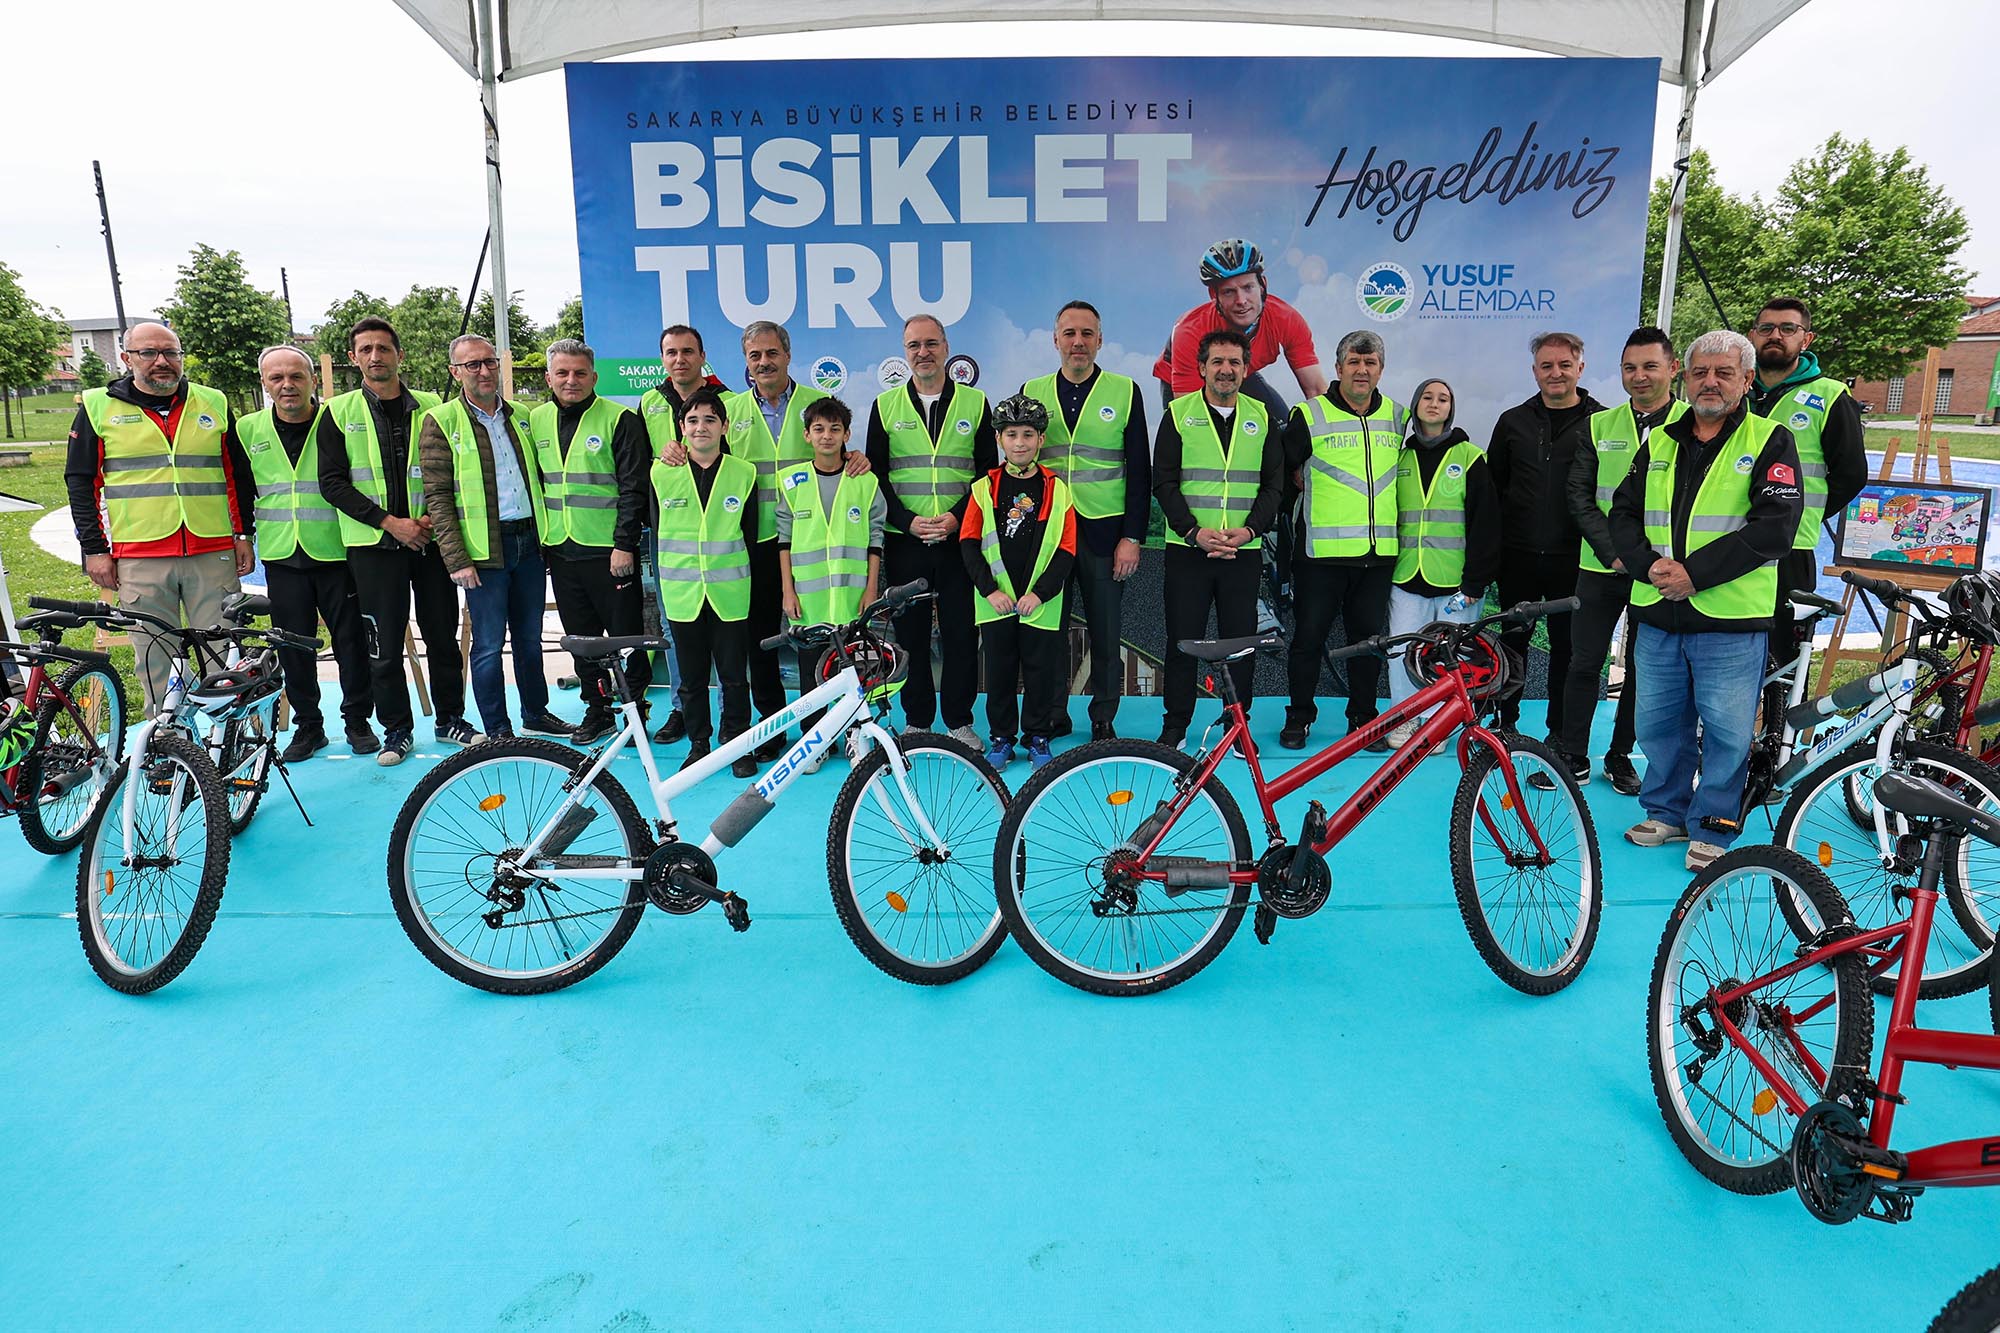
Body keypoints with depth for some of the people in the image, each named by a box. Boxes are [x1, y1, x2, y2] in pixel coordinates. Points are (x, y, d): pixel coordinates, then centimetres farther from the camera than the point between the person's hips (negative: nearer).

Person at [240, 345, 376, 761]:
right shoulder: (248, 429, 7)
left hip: (336, 552, -2)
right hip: (282, 556, 3)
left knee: (351, 640, 3)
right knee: (294, 646, 7)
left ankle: (357, 721, 18)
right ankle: (307, 726, 20)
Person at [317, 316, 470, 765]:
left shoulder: (429, 406, 7)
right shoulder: (338, 412, 3)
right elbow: (333, 482, -3)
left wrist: (435, 514, -7)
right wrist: (389, 522, -13)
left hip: (430, 539, 1)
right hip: (374, 544, -1)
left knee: (443, 635, 8)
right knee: (383, 645, 3)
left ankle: (450, 719, 22)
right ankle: (396, 730, 15)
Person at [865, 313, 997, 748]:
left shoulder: (975, 403, 7)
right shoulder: (885, 405, 8)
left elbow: (989, 471, 4)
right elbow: (876, 474, 6)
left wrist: (956, 517, -10)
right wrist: (908, 520, -9)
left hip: (961, 539, 0)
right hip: (904, 540, 1)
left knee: (961, 631, 2)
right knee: (910, 633, 6)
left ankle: (960, 720, 16)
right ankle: (917, 721, 18)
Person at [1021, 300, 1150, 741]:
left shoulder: (1124, 391, 3)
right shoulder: (1033, 392, 8)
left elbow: (1140, 470, 1)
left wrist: (1132, 537, -6)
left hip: (1104, 532, -1)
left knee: (1107, 634, 5)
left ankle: (1103, 721, 19)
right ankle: (1052, 717, 22)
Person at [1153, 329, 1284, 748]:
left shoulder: (1261, 416, 9)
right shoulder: (1178, 413, 3)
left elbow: (1274, 484, 8)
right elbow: (1163, 482, -2)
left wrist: (1250, 529, -9)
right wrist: (1195, 531, -14)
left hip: (1244, 552, 2)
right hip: (1187, 547, -1)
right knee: (1182, 638, 4)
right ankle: (1175, 725, 17)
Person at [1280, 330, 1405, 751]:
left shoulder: (1399, 417, 12)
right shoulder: (1309, 416, -1)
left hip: (1378, 554, 3)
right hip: (1321, 553, -3)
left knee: (1368, 638, 8)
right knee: (1309, 637, 2)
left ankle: (1363, 719, 22)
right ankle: (1299, 717, 18)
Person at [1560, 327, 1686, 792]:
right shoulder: (1599, 425, 5)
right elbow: (1580, 496, 1)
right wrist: (1613, 551, -11)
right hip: (1602, 565, 1)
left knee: (1643, 666, 9)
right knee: (1585, 662, 5)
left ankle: (1621, 756, 23)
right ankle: (1572, 756, 16)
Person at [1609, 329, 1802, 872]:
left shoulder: (1770, 441, -1)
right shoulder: (1659, 443, 12)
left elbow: (1774, 526, -12)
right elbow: (1624, 513, 9)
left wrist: (1695, 573, -19)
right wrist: (1648, 564, -10)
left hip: (1730, 622, -4)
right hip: (1657, 617, 4)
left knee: (1727, 729, 3)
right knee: (1658, 722, 13)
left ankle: (1712, 829, 17)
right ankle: (1666, 812, 29)